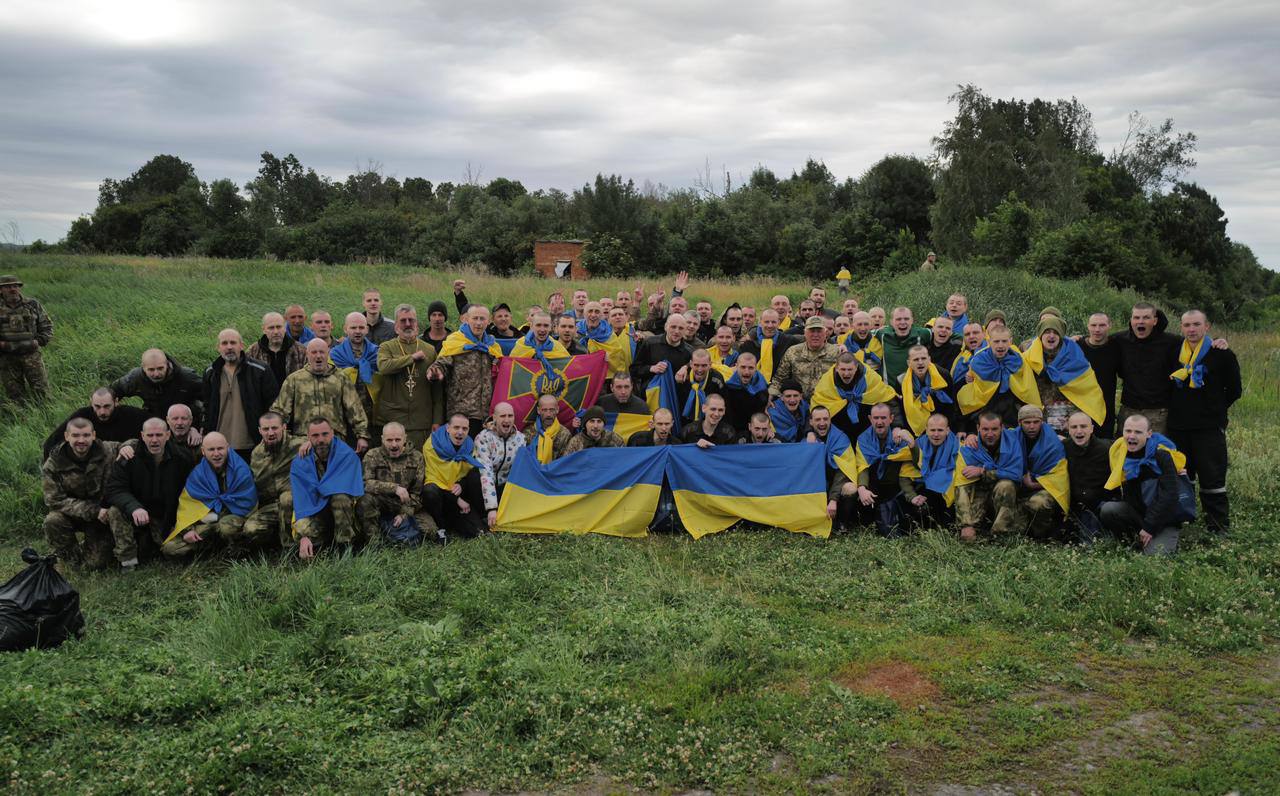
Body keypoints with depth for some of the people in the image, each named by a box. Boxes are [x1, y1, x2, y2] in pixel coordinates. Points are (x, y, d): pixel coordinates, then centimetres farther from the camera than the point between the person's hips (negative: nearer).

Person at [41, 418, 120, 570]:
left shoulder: (108, 452, -13)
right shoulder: (53, 465, -15)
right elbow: (55, 500, -19)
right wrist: (93, 511, -27)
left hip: (102, 517, 0)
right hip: (71, 516, 0)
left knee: (97, 565, -9)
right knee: (53, 522, -33)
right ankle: (73, 558, -4)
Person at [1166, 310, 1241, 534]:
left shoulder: (1221, 354, -4)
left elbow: (1234, 390, 4)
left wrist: (1214, 409, 5)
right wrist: (1178, 407, 8)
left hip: (1209, 428, -4)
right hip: (1178, 427, 4)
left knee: (1213, 478, -2)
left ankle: (1219, 527, 6)